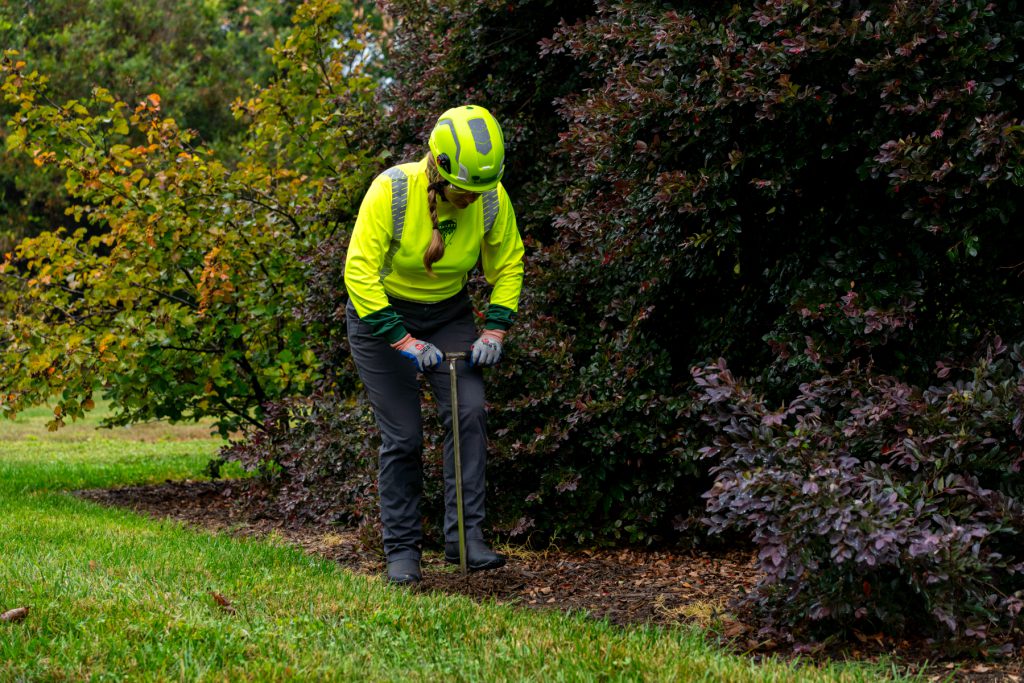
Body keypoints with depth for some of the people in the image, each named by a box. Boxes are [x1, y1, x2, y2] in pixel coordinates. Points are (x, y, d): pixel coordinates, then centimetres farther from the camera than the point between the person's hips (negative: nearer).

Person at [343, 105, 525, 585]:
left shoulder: (492, 200, -16)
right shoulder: (391, 191, -28)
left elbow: (508, 265, 0)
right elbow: (360, 271, -28)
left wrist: (495, 330, -13)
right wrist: (405, 343, -31)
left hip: (450, 313, 3)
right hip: (381, 312, -3)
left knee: (469, 412, -16)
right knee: (403, 436, -6)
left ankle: (465, 535, -10)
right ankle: (401, 550, 7)